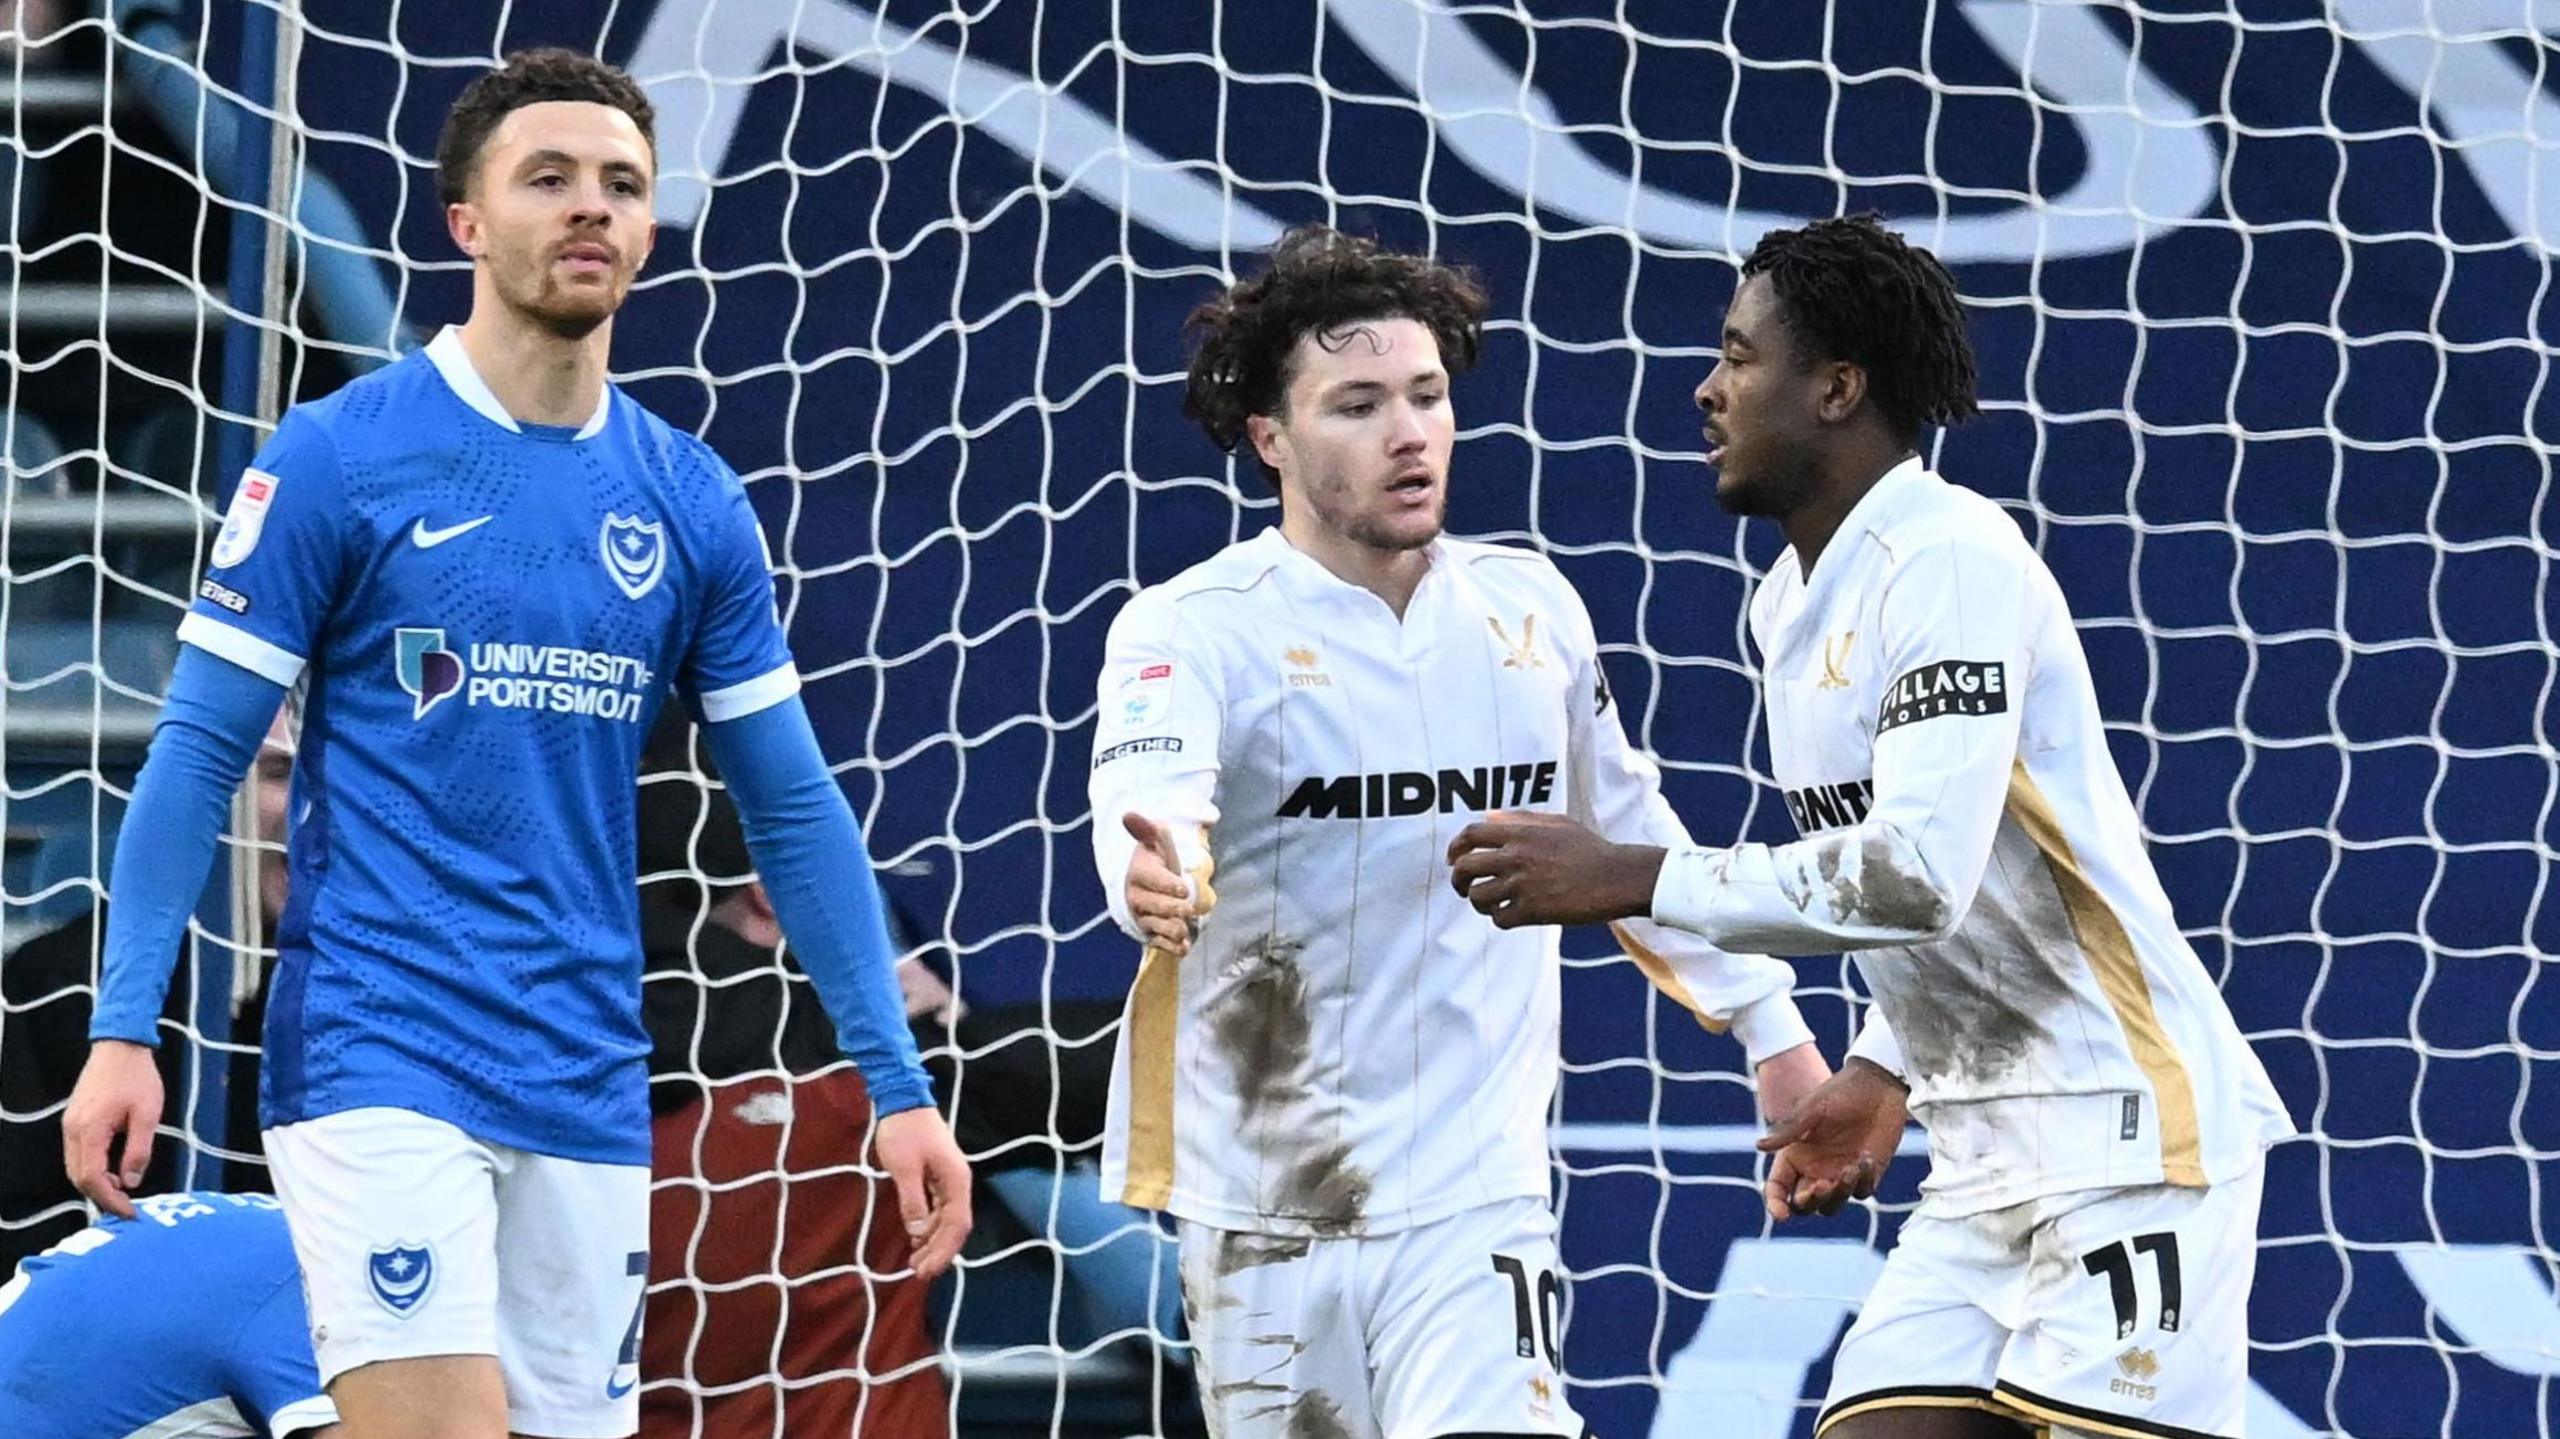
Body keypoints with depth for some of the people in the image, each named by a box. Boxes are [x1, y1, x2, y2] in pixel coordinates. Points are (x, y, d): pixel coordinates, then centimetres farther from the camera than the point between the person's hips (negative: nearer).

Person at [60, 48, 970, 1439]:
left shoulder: (692, 501, 8)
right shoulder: (336, 457, -3)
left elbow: (793, 808, 12)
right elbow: (199, 750, -3)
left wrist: (896, 1082, 6)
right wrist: (122, 1028, -12)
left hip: (587, 1092, 5)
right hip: (376, 1055, -5)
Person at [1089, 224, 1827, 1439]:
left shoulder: (1530, 609, 5)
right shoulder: (1191, 630, -9)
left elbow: (1624, 834, 20)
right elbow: (1147, 800, -30)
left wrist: (1767, 1023, 21)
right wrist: (1158, 879, -53)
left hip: (1472, 1198, 1)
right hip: (1261, 1218, -1)